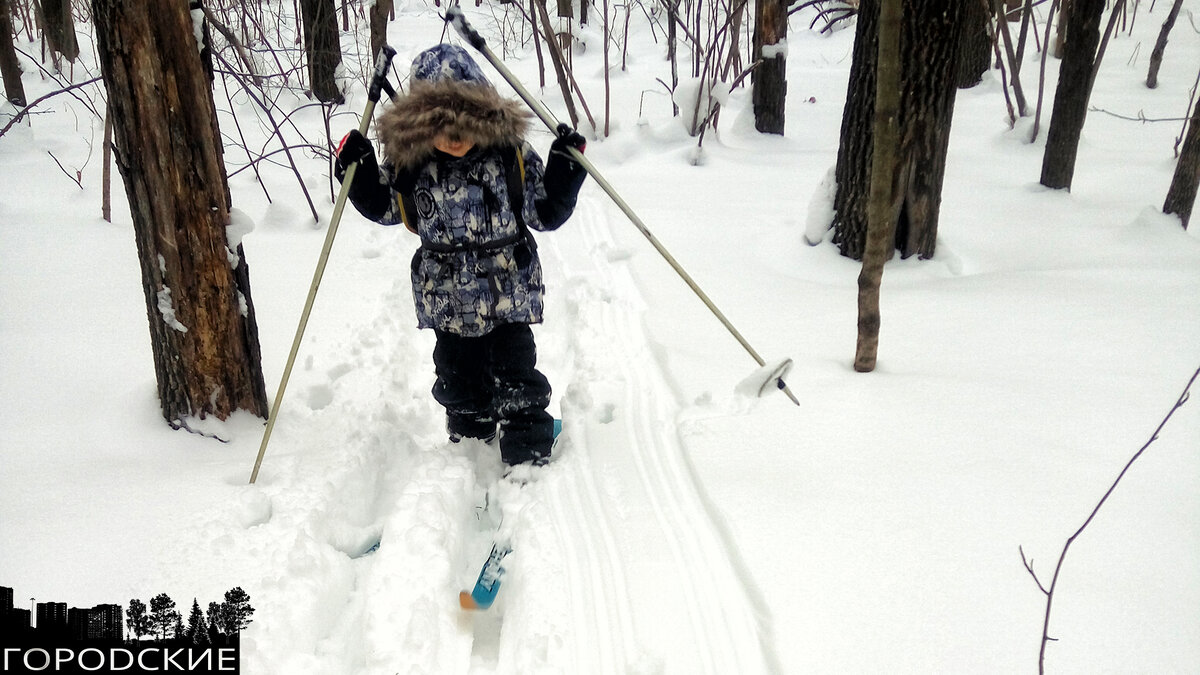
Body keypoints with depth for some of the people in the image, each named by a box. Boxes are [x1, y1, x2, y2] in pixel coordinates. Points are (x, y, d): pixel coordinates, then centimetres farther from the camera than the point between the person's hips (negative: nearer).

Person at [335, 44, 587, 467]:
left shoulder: (511, 153, -12)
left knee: (517, 377, 2)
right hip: (448, 296, 3)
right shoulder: (408, 161, -8)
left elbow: (546, 212, -3)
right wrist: (357, 172, -6)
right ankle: (470, 440, 39)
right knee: (459, 374, 17)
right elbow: (384, 208, 9)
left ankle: (528, 455, 16)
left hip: (509, 289, -2)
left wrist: (566, 169, -16)